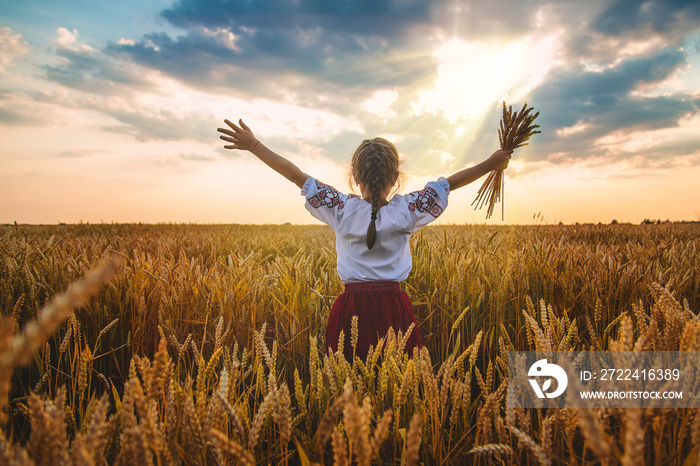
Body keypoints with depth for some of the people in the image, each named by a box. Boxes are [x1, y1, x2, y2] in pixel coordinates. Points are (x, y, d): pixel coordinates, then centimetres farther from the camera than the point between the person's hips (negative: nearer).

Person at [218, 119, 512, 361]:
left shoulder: (342, 210, -5)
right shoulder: (405, 211, -4)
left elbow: (297, 176, -1)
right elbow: (448, 183, 4)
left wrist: (253, 145, 5)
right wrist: (490, 164, 14)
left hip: (351, 309, 0)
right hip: (393, 307, 0)